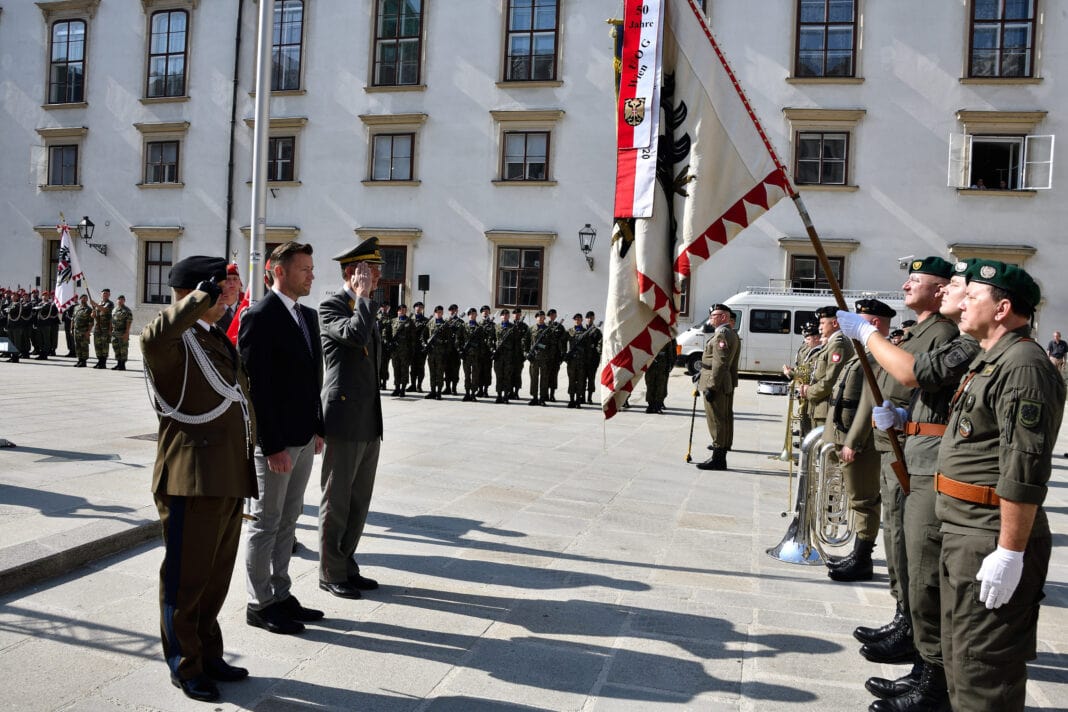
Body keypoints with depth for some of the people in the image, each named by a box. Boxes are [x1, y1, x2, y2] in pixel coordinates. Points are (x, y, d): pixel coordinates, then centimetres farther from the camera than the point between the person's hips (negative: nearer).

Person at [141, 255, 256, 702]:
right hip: (191, 481, -9)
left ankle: (209, 655, 34)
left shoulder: (218, 339, 17)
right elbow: (152, 339, -38)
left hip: (228, 479, 9)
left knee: (217, 577, 19)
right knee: (187, 578, 6)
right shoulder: (175, 342, -10)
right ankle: (184, 667, 22)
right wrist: (201, 296, -35)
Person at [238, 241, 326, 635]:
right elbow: (256, 387, -18)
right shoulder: (258, 317, -14)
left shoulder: (309, 315, 11)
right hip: (274, 440, -8)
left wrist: (318, 427, 11)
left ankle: (281, 595, 29)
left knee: (288, 520, 16)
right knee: (266, 521, 5)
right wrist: (272, 446, -19)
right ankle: (258, 604, 18)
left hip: (303, 437, 8)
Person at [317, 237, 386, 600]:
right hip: (344, 420, -8)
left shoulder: (366, 308, 17)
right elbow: (356, 334, -29)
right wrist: (363, 295, -15)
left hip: (370, 422, 8)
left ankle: (347, 566, 27)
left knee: (358, 502, 14)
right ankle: (331, 574, 17)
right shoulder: (331, 306, -8)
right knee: (336, 502, 4)